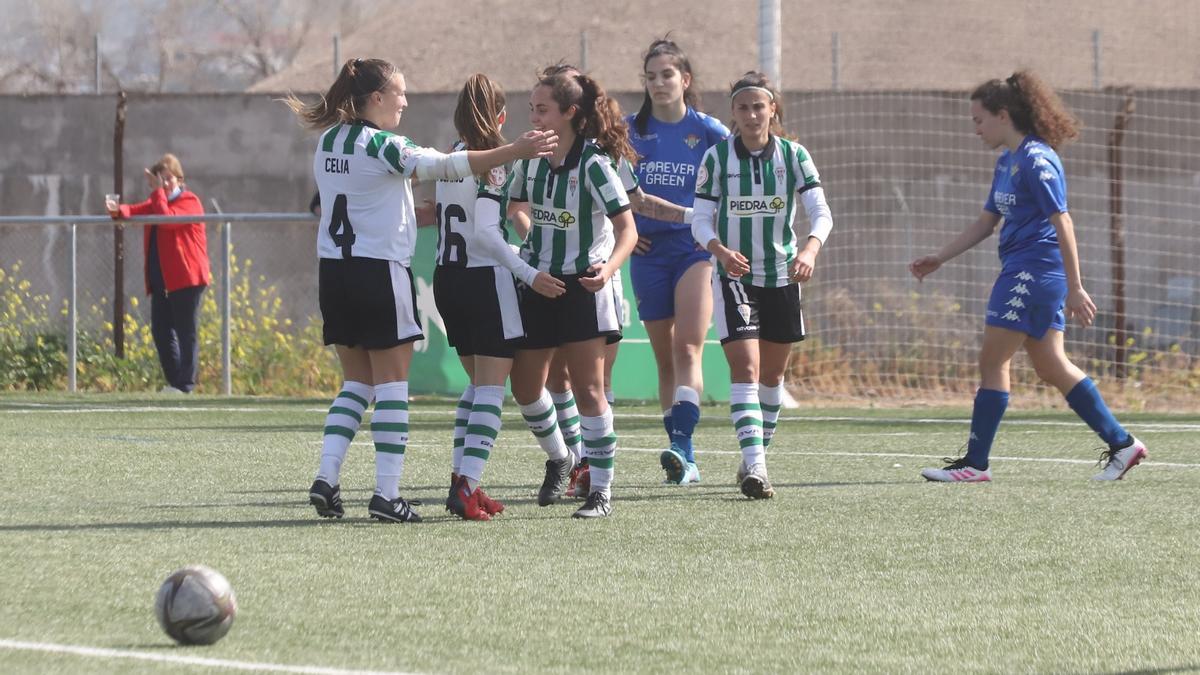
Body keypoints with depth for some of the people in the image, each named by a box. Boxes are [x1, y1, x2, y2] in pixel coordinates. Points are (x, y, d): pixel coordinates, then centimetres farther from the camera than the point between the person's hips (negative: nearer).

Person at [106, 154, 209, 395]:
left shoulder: (190, 202, -4)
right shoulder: (156, 202, 20)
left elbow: (167, 218, -21)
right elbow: (139, 211, 2)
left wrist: (158, 191, -14)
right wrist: (119, 210, -19)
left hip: (185, 280, -8)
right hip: (160, 282, 8)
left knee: (186, 334, -5)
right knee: (160, 331, 7)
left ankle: (185, 386, -5)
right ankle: (174, 382, 14)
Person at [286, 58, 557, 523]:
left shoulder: (328, 143, 10)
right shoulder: (382, 146, -13)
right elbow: (447, 166, -22)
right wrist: (516, 151, -24)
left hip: (333, 272, 7)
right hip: (379, 272, -7)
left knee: (357, 383, 14)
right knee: (391, 385, -1)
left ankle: (326, 478, 2)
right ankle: (387, 494, -4)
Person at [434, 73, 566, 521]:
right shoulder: (490, 162, -12)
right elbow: (485, 233, -18)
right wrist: (529, 274, -21)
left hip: (447, 278, 7)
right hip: (485, 280, -7)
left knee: (477, 382, 17)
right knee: (491, 386, -5)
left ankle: (461, 479, 11)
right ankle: (468, 484, -17)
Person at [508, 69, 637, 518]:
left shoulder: (592, 164, -16)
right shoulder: (530, 160, 2)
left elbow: (627, 229, -20)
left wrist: (608, 268, -37)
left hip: (583, 286, -6)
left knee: (588, 388, -6)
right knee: (525, 385, 8)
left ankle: (601, 490, 1)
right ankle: (558, 458, 34)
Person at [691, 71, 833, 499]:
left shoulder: (793, 155, -4)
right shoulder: (717, 158, -6)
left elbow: (821, 212, -11)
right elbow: (701, 220, -7)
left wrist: (810, 247, -32)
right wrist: (720, 250, -28)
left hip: (782, 276, 3)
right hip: (735, 276, -2)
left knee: (772, 373, 12)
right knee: (745, 368, -16)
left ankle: (757, 458, 29)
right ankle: (754, 465, -24)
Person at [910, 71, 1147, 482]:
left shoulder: (1036, 161, -14)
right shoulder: (1007, 162, 15)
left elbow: (1062, 224, -18)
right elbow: (986, 222, 24)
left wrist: (1074, 289, -19)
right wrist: (939, 259, 19)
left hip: (1034, 271, -10)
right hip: (1020, 271, 10)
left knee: (992, 360, -6)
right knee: (1050, 366, 10)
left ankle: (976, 463, -3)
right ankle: (1121, 444, 13)